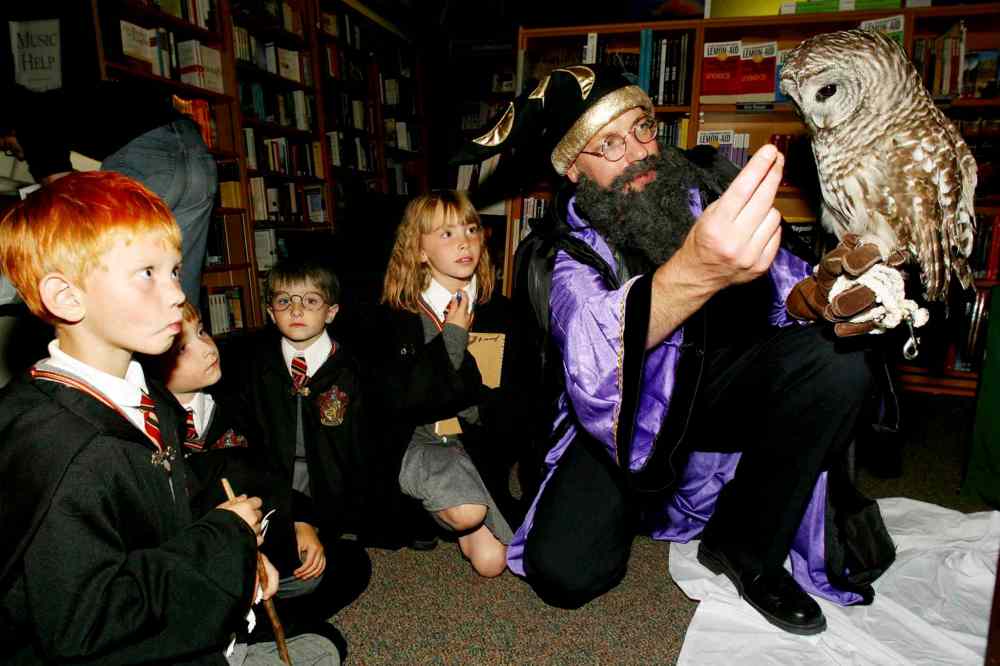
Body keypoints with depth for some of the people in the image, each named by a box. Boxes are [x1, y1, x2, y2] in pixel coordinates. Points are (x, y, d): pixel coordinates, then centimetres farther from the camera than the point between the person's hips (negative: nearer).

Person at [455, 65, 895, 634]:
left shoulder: (706, 183, -7)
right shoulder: (564, 252, -16)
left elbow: (784, 282, -2)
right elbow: (590, 346, -39)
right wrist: (693, 272, -58)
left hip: (721, 387, 3)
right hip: (631, 411, -3)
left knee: (834, 359, -25)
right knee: (562, 571, -19)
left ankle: (747, 550, -5)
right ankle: (633, 497, 17)